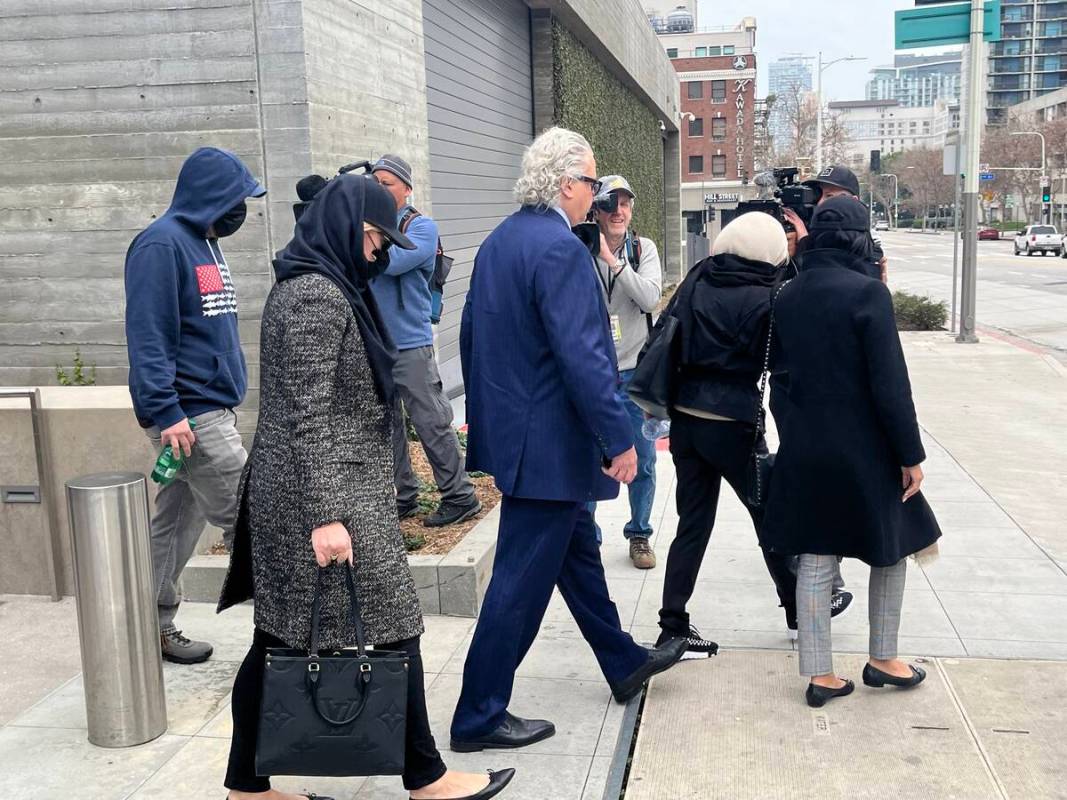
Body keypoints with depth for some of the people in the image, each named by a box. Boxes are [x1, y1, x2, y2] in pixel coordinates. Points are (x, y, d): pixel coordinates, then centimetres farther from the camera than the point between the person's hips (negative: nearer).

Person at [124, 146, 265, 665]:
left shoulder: (204, 243, 16)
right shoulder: (163, 244, -13)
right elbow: (147, 336, -19)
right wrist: (166, 411, -23)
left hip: (213, 410, 9)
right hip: (191, 416, -9)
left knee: (178, 523, 14)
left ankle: (154, 628, 25)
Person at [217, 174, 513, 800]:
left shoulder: (306, 284, 15)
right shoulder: (319, 295, -17)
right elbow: (310, 415, -21)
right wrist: (326, 515, -23)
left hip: (286, 492, 10)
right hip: (327, 493, -10)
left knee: (283, 637, 13)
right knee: (391, 630, 2)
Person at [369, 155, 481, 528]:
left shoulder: (421, 226, -4)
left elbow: (393, 261, -21)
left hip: (410, 345, -6)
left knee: (431, 423, -2)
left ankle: (460, 496, 8)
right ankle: (402, 496, 24)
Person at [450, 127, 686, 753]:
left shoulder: (497, 242, 9)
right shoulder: (561, 248, -21)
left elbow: (472, 334, 15)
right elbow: (582, 356, -26)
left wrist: (489, 409, 24)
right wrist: (620, 438, -20)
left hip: (510, 428, 10)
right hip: (547, 442, -10)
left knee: (578, 548, 22)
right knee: (523, 580, 1)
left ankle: (624, 664, 40)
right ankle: (479, 718, 13)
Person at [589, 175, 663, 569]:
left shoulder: (643, 249, 0)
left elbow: (650, 298, -15)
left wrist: (612, 260, -22)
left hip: (636, 371, 2)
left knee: (643, 462, 10)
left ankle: (639, 534, 27)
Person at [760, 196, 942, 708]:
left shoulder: (787, 297, 1)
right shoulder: (866, 292, -16)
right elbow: (890, 382, -16)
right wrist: (911, 455, -10)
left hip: (805, 448, 5)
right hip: (864, 449, -5)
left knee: (815, 558, 10)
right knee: (891, 548, 17)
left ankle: (820, 675, 16)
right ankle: (882, 659, 28)